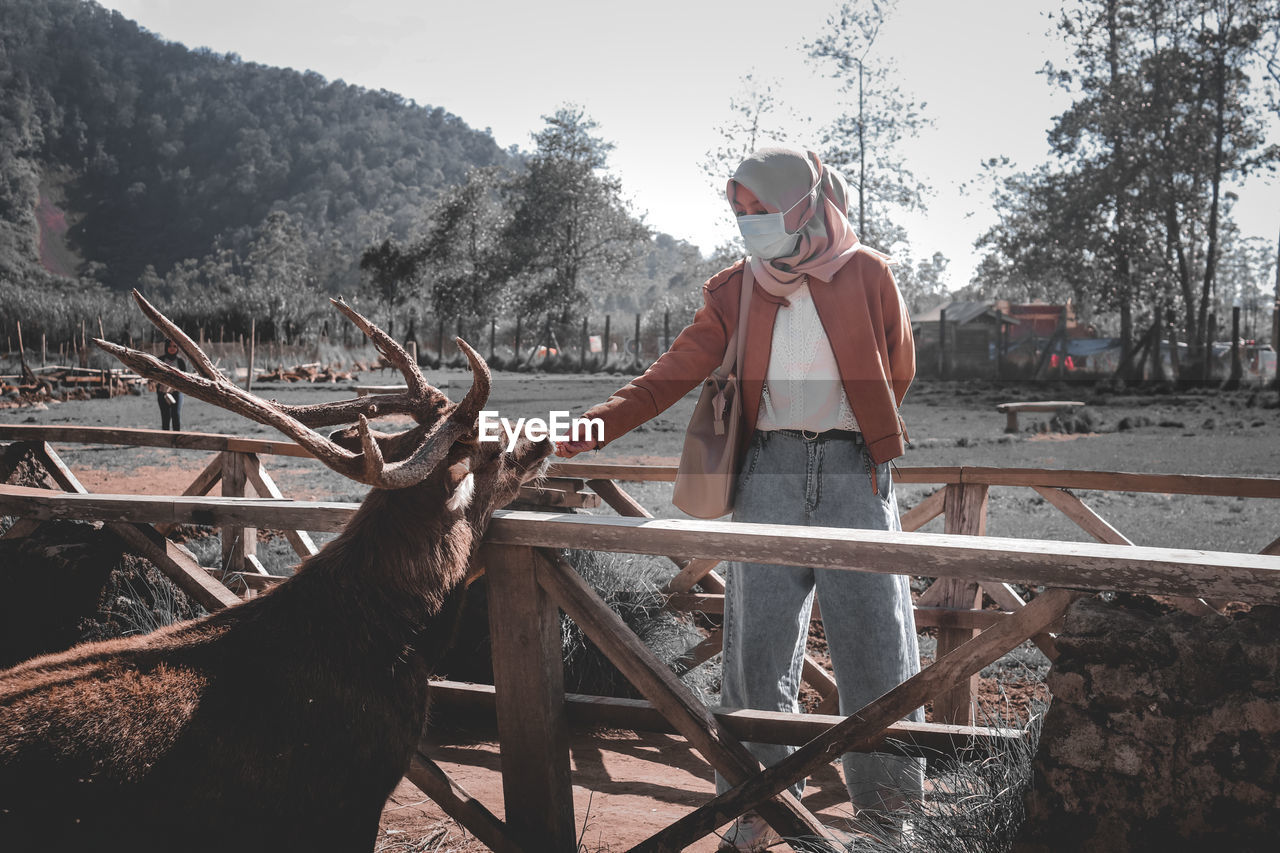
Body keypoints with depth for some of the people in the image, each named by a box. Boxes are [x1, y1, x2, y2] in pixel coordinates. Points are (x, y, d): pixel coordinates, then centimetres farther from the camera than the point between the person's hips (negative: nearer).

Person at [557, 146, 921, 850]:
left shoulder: (868, 274, 4)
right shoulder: (735, 290, 8)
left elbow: (897, 371, 15)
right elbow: (673, 374, 2)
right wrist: (591, 427, -8)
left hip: (853, 472, -1)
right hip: (768, 473, 2)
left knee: (876, 647, -1)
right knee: (757, 645, 1)